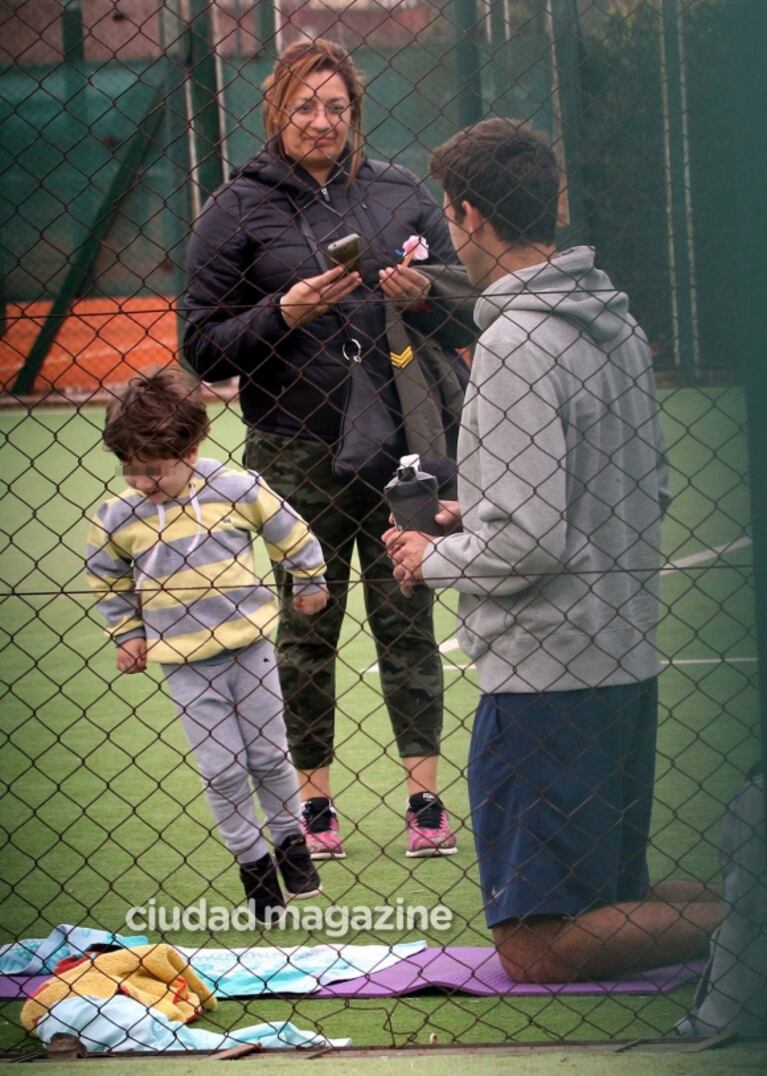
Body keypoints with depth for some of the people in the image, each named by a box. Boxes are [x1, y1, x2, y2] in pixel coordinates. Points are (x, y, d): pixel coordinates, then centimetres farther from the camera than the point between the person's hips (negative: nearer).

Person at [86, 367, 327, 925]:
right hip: (183, 661, 0)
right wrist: (128, 634, 7)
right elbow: (107, 580, 9)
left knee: (269, 755, 10)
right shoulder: (117, 517, -9)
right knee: (222, 769, 1)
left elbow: (292, 534, 3)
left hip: (248, 645, 0)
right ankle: (254, 864, 14)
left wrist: (310, 583, 14)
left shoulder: (239, 490, -13)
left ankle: (289, 838, 31)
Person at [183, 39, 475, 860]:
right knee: (307, 625, 4)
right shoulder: (238, 210, 1)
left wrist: (424, 298, -7)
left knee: (405, 619, 2)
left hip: (403, 443, 2)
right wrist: (283, 313, -15)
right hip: (298, 454, -2)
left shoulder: (399, 195, 8)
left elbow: (464, 320, 15)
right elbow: (203, 347, -1)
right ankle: (312, 799, 13)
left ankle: (424, 793, 7)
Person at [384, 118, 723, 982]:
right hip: (627, 660, 9)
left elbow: (528, 543, -23)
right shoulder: (614, 319, 9)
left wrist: (433, 559, -4)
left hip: (547, 675, -9)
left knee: (535, 947, -4)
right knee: (613, 901, 18)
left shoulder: (517, 343, -19)